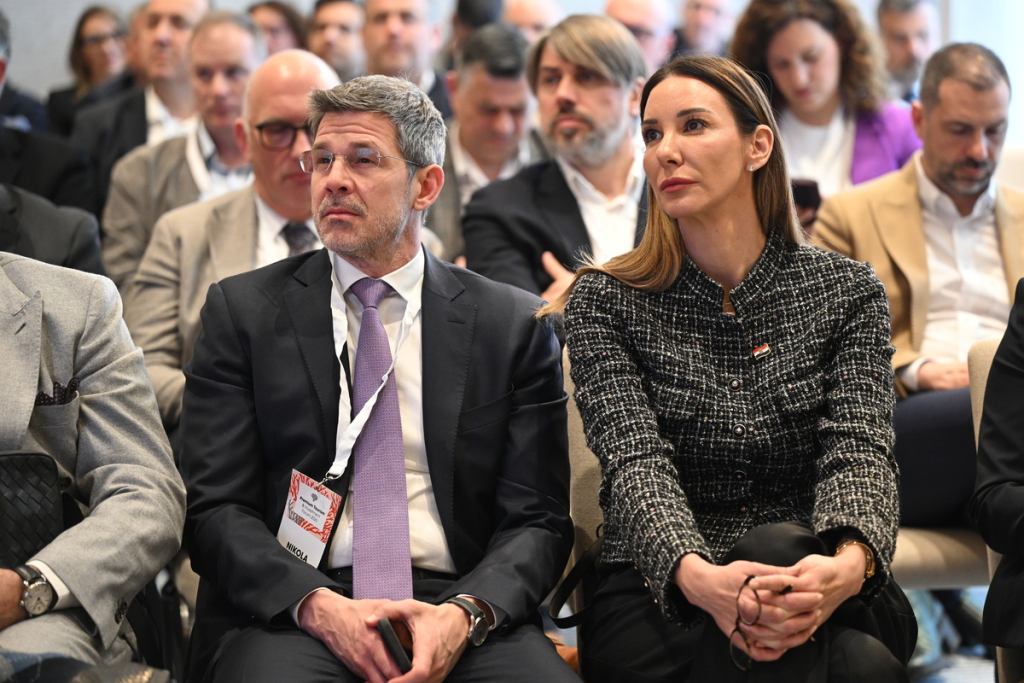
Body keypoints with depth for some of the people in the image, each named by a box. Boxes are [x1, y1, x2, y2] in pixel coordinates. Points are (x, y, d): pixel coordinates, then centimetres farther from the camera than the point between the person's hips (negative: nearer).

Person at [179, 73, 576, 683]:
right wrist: (316, 604, -15)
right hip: (287, 609, -1)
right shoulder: (243, 311, 9)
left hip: (460, 609, 1)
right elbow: (215, 508, 2)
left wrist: (465, 613, -15)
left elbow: (537, 520, 5)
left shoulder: (515, 325, 9)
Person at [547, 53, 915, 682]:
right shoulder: (603, 301, 4)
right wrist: (697, 575, -34)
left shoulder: (847, 291, 7)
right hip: (657, 591, -2)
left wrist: (850, 561, -34)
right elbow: (636, 462, -10)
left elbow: (859, 450, -8)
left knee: (776, 547, -36)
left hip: (811, 574, 3)